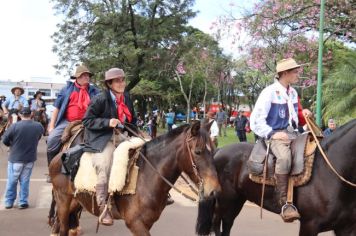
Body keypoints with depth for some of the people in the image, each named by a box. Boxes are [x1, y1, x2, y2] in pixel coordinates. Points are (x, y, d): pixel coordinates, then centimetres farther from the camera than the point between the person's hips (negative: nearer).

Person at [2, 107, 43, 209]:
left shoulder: (15, 126, -16)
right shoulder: (39, 126, -6)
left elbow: (5, 140, -8)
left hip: (15, 158, -2)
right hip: (30, 158, 3)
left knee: (12, 181, 12)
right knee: (25, 181, 14)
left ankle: (9, 202, 20)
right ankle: (23, 202, 16)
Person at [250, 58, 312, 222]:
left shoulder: (293, 93, 15)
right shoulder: (269, 92, -8)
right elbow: (256, 121, -11)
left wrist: (303, 113, 3)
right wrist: (272, 133, -20)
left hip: (292, 134, 8)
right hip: (275, 135, -8)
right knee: (284, 156, -37)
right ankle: (285, 204, -36)